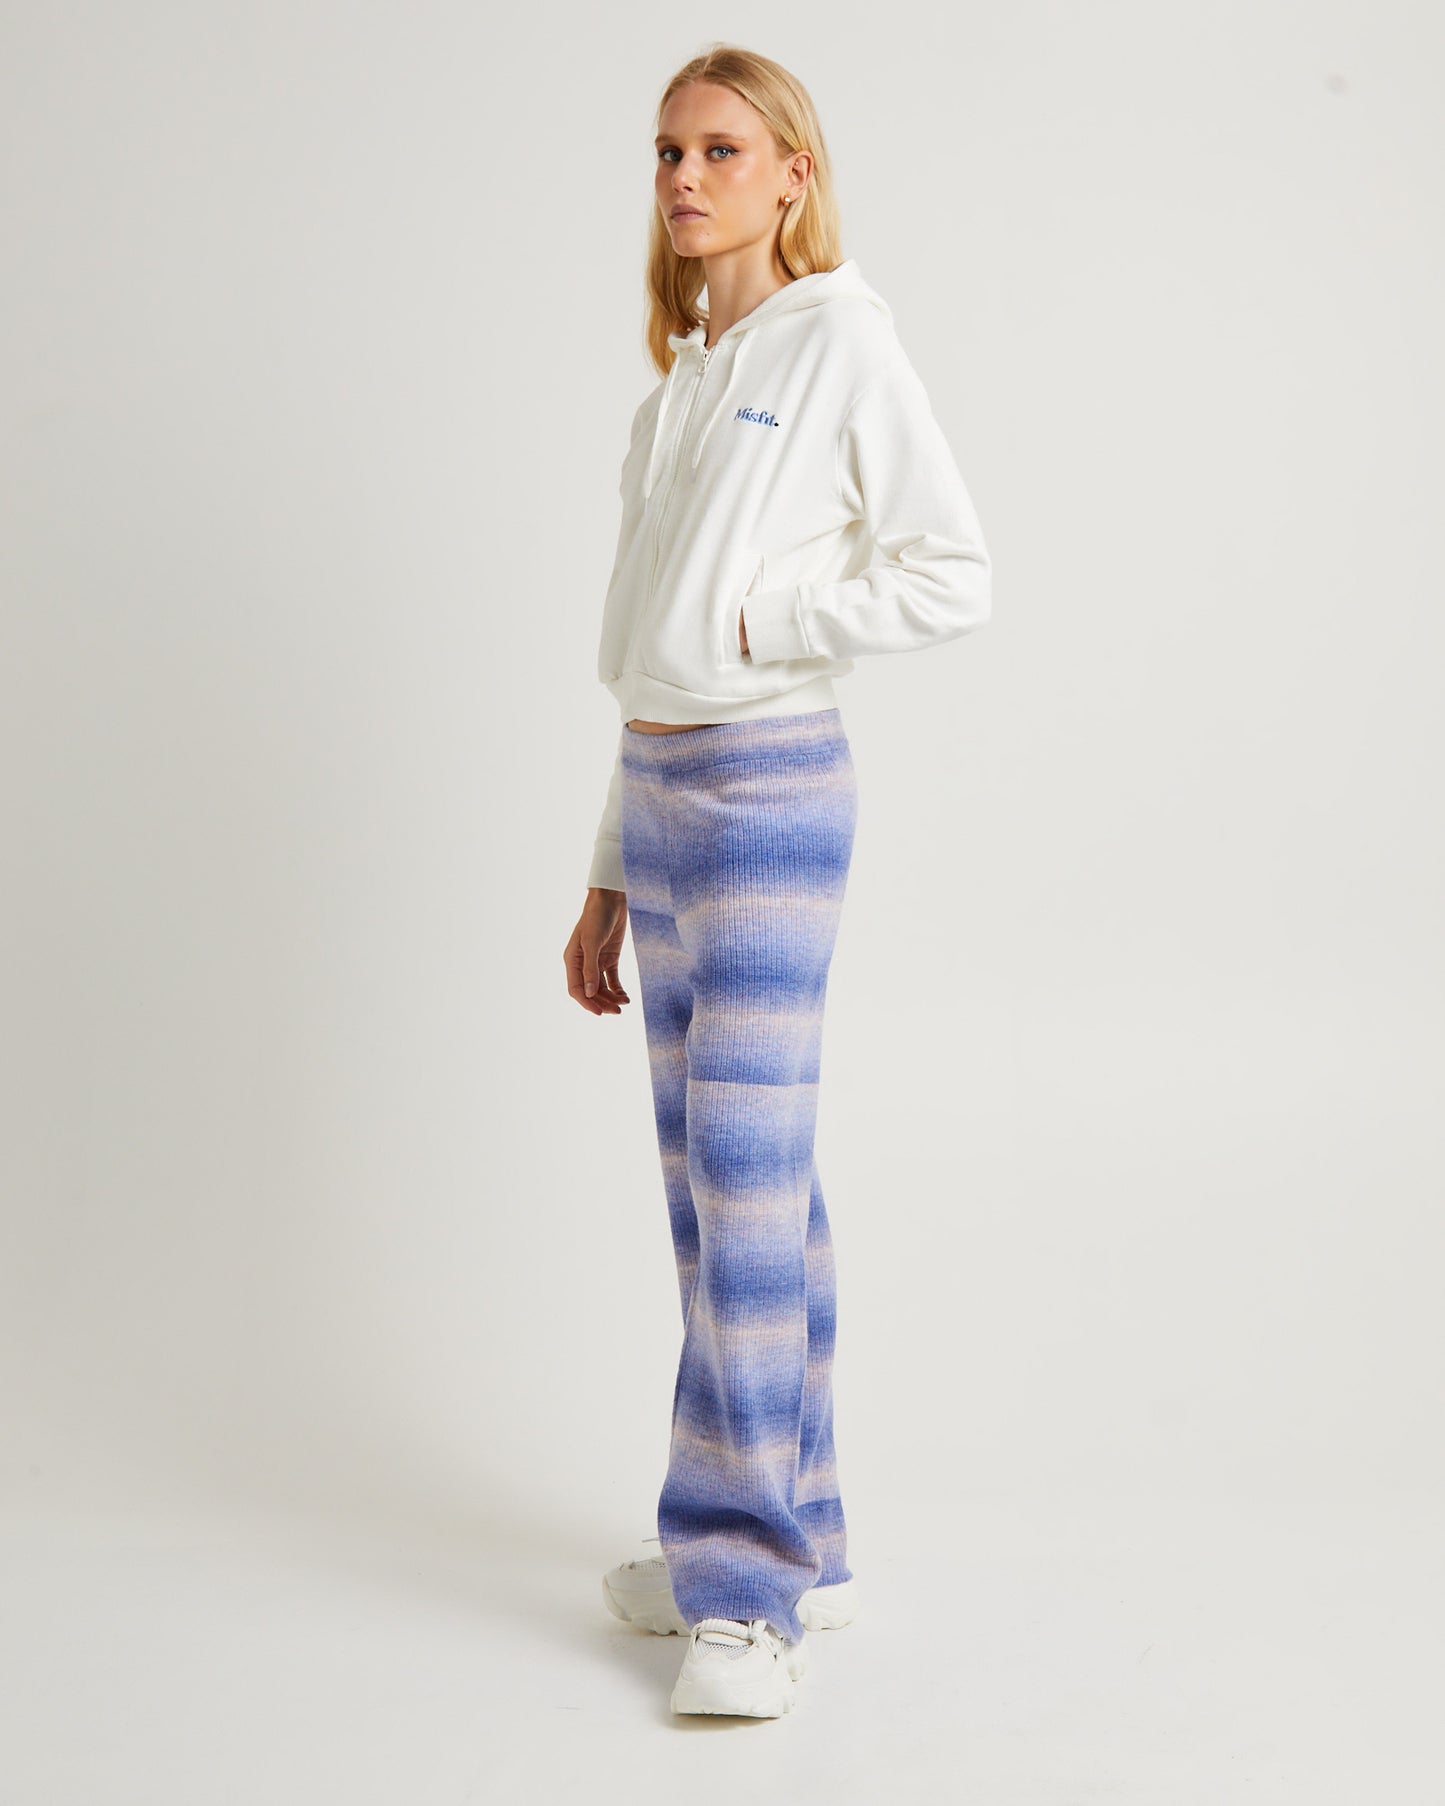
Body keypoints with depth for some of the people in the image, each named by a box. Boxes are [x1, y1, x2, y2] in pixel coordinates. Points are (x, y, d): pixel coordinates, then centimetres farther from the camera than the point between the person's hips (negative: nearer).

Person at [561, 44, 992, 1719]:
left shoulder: (842, 343, -3)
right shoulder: (680, 386, 18)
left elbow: (953, 576, -9)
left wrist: (761, 620, -10)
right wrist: (609, 881, 17)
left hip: (770, 787, -8)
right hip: (658, 789, 8)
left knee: (747, 1176, -9)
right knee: (725, 1185, 10)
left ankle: (748, 1593, 0)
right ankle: (791, 1545, 21)